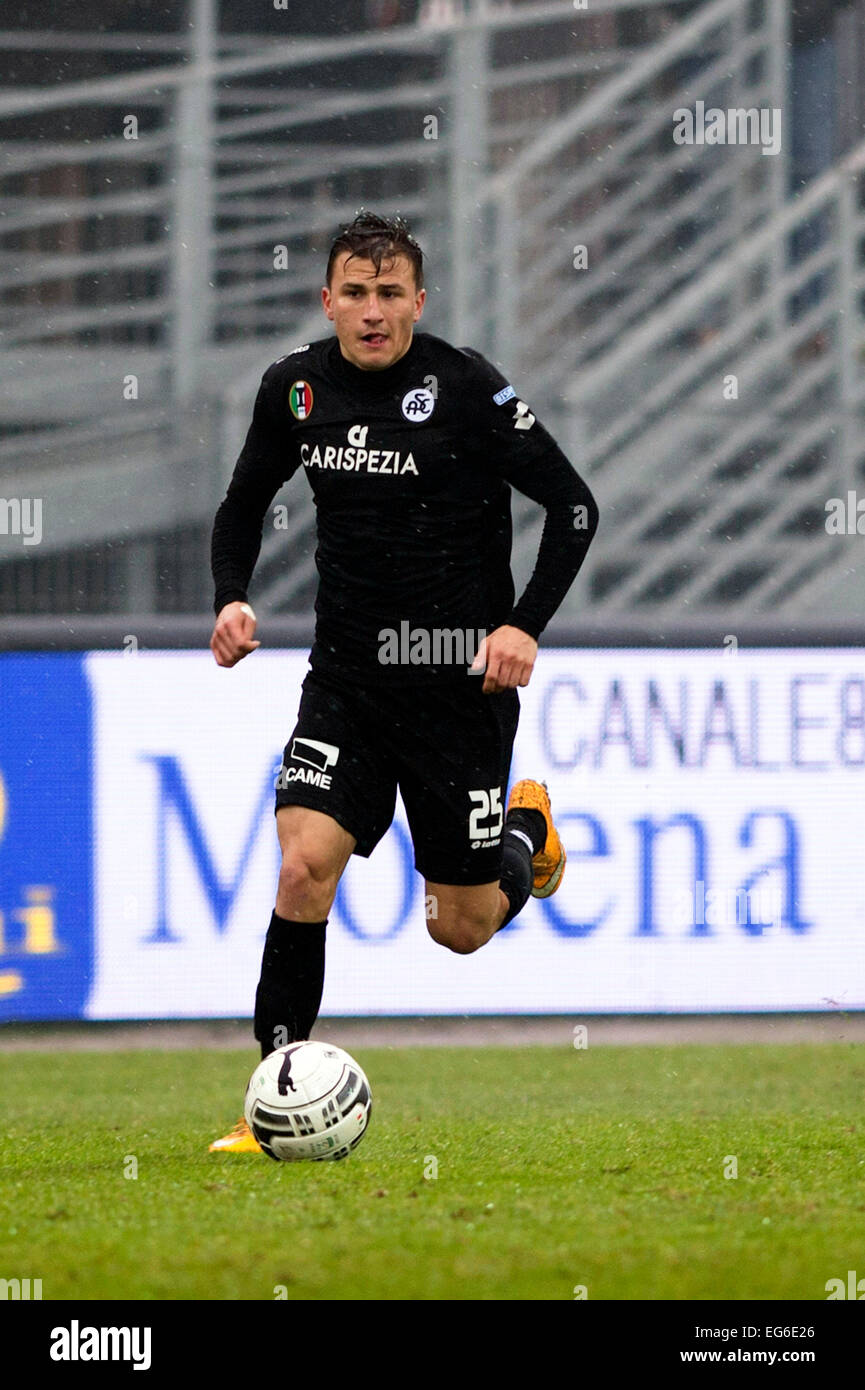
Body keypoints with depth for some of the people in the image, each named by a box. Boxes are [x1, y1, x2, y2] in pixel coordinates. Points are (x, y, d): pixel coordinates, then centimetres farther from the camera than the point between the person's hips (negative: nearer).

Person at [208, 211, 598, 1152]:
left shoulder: (465, 388, -13)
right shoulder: (296, 388, 0)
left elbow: (573, 507, -7)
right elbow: (244, 505, 16)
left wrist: (526, 624, -17)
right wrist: (232, 599, -2)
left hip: (459, 685, -3)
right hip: (345, 683, 3)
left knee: (460, 930, 5)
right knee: (303, 865, -19)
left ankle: (527, 829, 40)